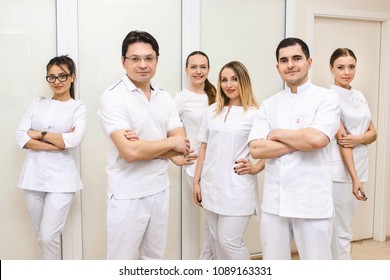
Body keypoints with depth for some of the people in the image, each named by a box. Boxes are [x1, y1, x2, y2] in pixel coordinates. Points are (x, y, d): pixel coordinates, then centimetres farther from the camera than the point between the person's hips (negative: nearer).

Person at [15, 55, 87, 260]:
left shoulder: (78, 107, 1)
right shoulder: (37, 104, 10)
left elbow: (74, 140, -15)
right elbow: (20, 137, -1)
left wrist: (39, 134, -7)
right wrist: (58, 143, -12)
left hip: (60, 178, -4)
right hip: (33, 175, 4)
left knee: (49, 237, -6)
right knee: (42, 236, 12)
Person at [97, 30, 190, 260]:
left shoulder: (165, 98, 5)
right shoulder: (113, 97, -12)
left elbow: (183, 147, -1)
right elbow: (130, 152, -22)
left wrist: (145, 147, -17)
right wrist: (170, 142, -9)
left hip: (160, 190, 5)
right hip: (128, 195, -5)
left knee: (155, 257, 17)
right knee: (121, 259, 7)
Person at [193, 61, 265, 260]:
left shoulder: (255, 113, -6)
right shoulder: (212, 110, 10)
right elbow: (204, 148, 11)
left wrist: (256, 168, -16)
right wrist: (196, 181, 10)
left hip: (237, 188, -5)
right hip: (211, 185, 5)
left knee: (230, 242, -3)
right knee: (217, 242, 14)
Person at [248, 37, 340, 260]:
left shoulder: (326, 98, -3)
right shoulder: (269, 104, 8)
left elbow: (318, 139, -20)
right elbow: (256, 149, -4)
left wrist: (277, 134, -6)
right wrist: (301, 142, -11)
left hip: (312, 202, -4)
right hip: (274, 201, 4)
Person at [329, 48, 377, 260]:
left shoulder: (359, 96, 12)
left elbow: (373, 133, 11)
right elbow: (341, 139, -16)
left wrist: (359, 139, -13)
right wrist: (354, 178, -20)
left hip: (360, 167, 7)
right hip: (340, 170, -7)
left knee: (342, 228, 17)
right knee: (341, 232, 0)